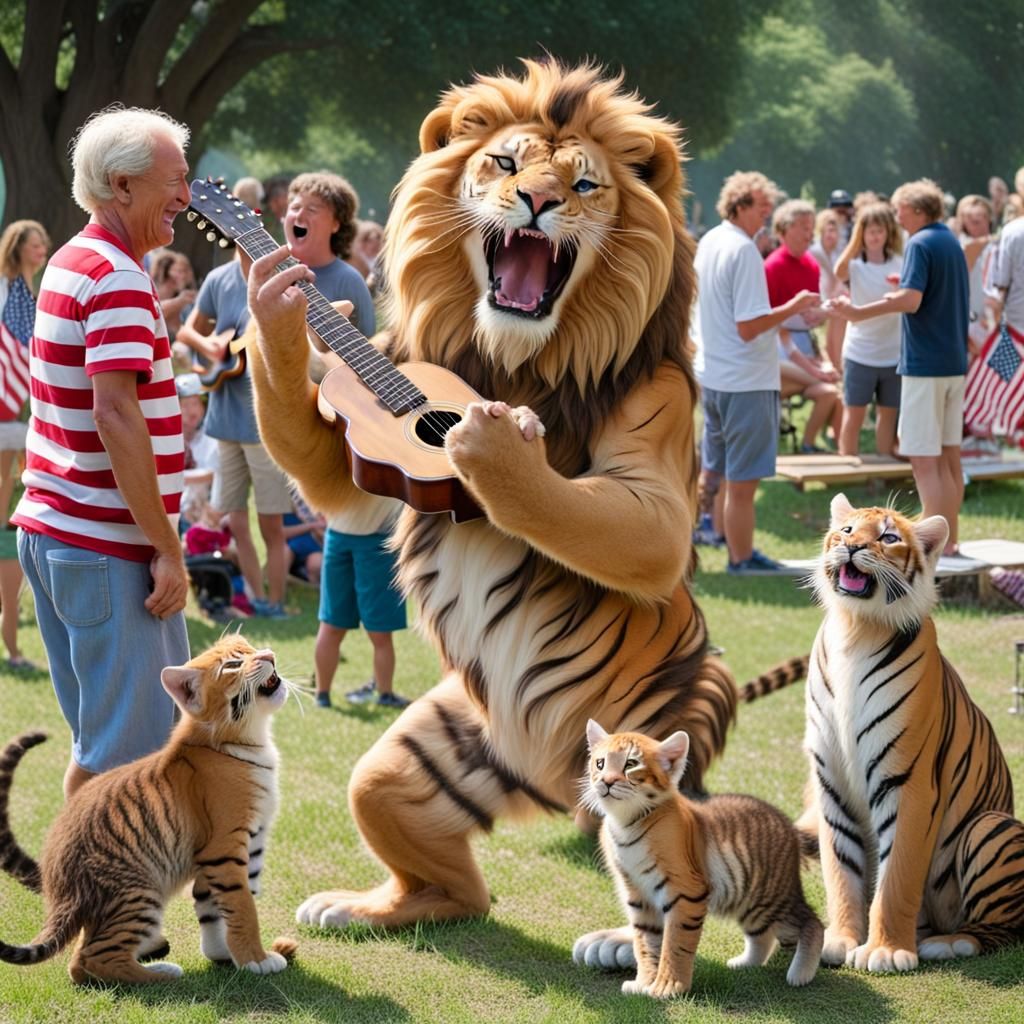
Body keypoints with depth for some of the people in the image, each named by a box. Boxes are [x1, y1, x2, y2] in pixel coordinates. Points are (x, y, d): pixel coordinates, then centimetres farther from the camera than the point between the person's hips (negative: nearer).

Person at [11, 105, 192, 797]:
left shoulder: (73, 262, 15)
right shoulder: (118, 277, -16)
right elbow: (115, 414, -25)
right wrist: (166, 549, -22)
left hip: (52, 531, 10)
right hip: (109, 550, -10)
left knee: (107, 737, 16)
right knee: (125, 747, -4)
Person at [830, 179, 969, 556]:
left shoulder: (920, 244, -12)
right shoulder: (953, 243, 14)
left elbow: (911, 300, -24)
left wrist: (859, 312, -21)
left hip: (924, 363, -9)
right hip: (955, 362, 9)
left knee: (924, 459, -7)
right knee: (949, 455, 13)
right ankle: (949, 538, 18)